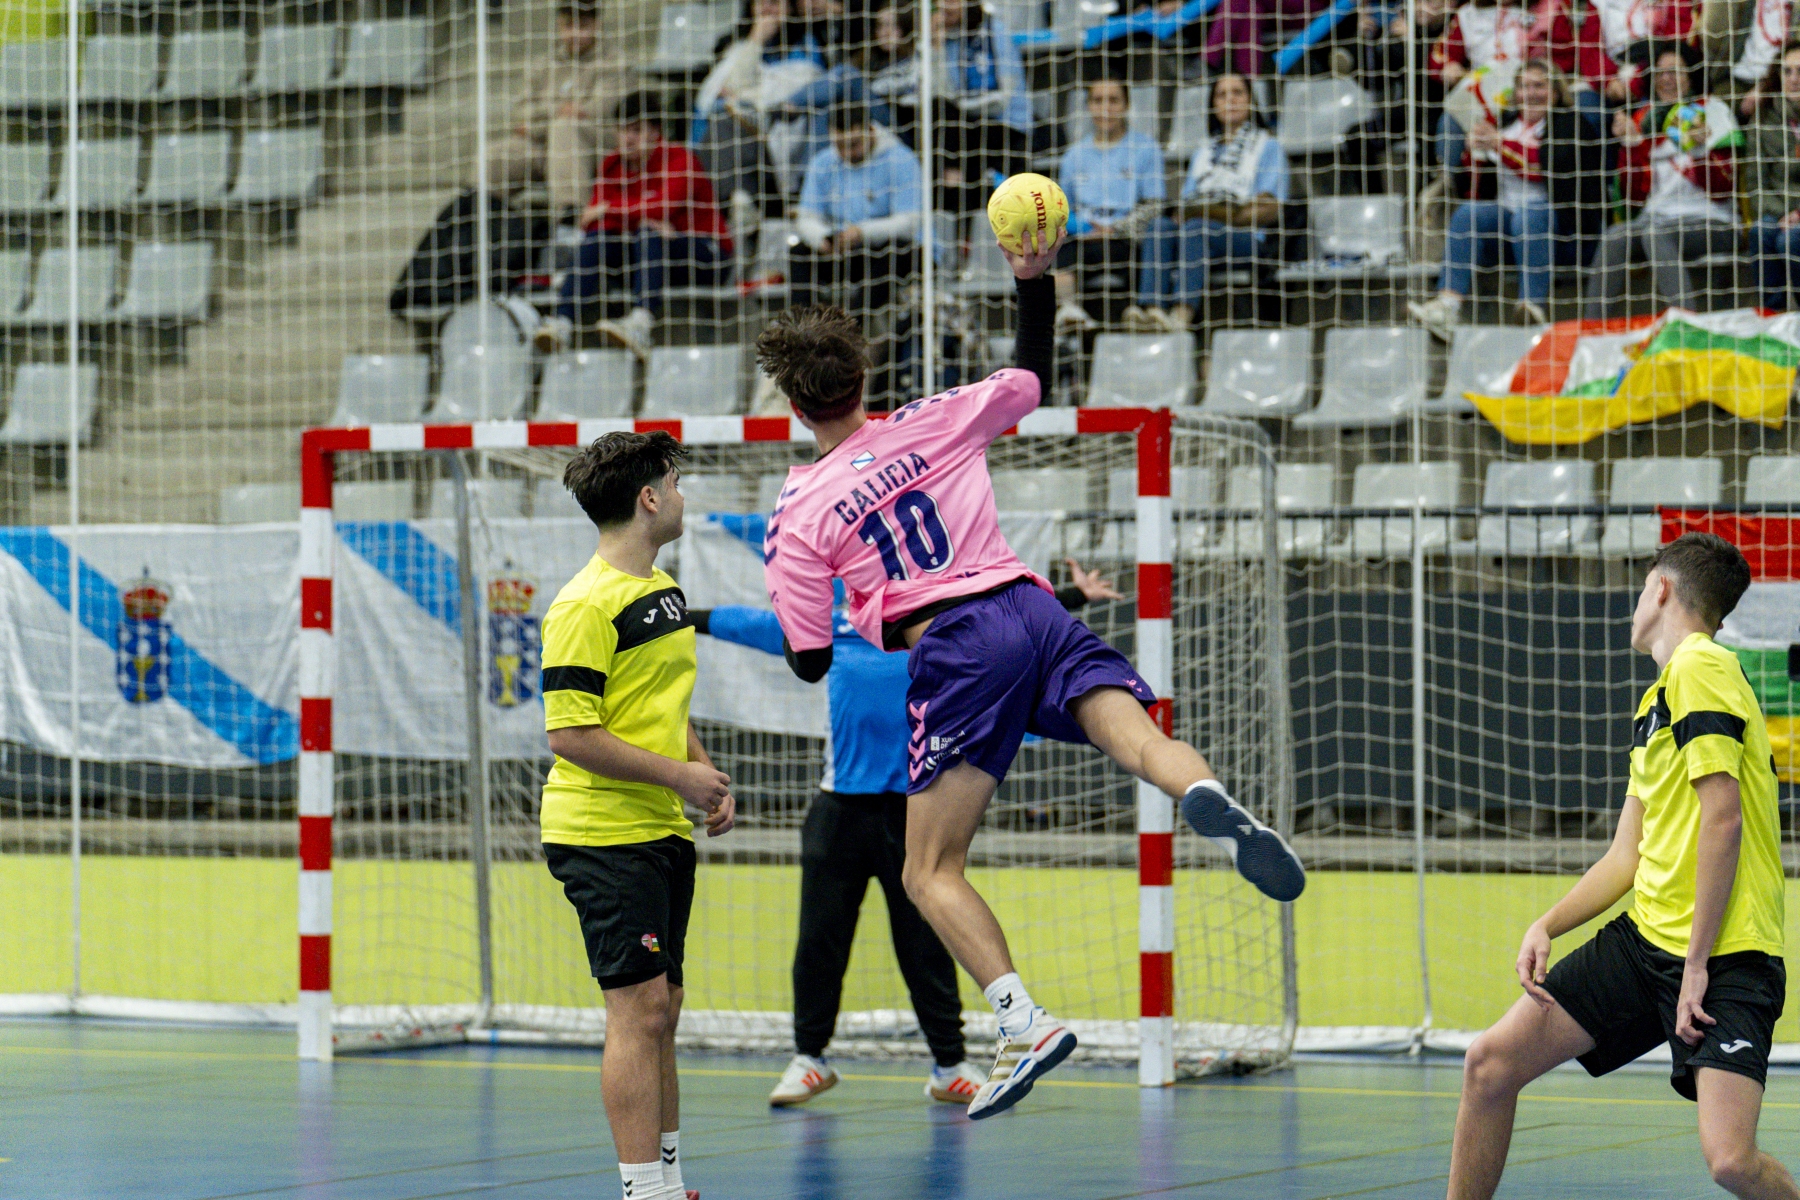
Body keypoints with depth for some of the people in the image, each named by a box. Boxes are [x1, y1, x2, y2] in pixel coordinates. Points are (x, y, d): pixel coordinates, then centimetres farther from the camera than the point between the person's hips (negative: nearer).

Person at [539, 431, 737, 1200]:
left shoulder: (665, 592, 14)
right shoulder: (586, 605, -16)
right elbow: (570, 734, -21)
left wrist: (709, 779, 11)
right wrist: (680, 776, -17)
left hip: (664, 832, 9)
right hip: (604, 835, -9)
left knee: (659, 1012, 14)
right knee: (638, 1008, -11)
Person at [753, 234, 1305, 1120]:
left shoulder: (796, 516, 7)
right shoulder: (933, 424, 16)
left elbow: (809, 660, 8)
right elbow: (1034, 379, 33)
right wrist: (1034, 281, 35)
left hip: (955, 650, -4)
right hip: (1031, 607, 4)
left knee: (929, 874, 0)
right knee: (1139, 737, -17)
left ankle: (1024, 1021, -22)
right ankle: (1206, 798, -56)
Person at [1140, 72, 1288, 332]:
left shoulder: (1269, 147, 16)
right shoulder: (1204, 150, 31)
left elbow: (1271, 208, 3)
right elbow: (1187, 199, 21)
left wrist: (1229, 218, -11)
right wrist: (1186, 211, -3)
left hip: (1250, 239, -4)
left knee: (1196, 228, -37)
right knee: (1162, 226, -30)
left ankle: (1182, 313, -59)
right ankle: (1154, 308, -51)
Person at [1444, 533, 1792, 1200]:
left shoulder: (1702, 668, -11)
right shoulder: (1654, 701, 19)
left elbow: (1722, 817, -18)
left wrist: (1698, 964, -19)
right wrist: (1546, 927, 4)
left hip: (1725, 957, -9)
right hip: (1643, 941, 9)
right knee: (1490, 1065, 5)